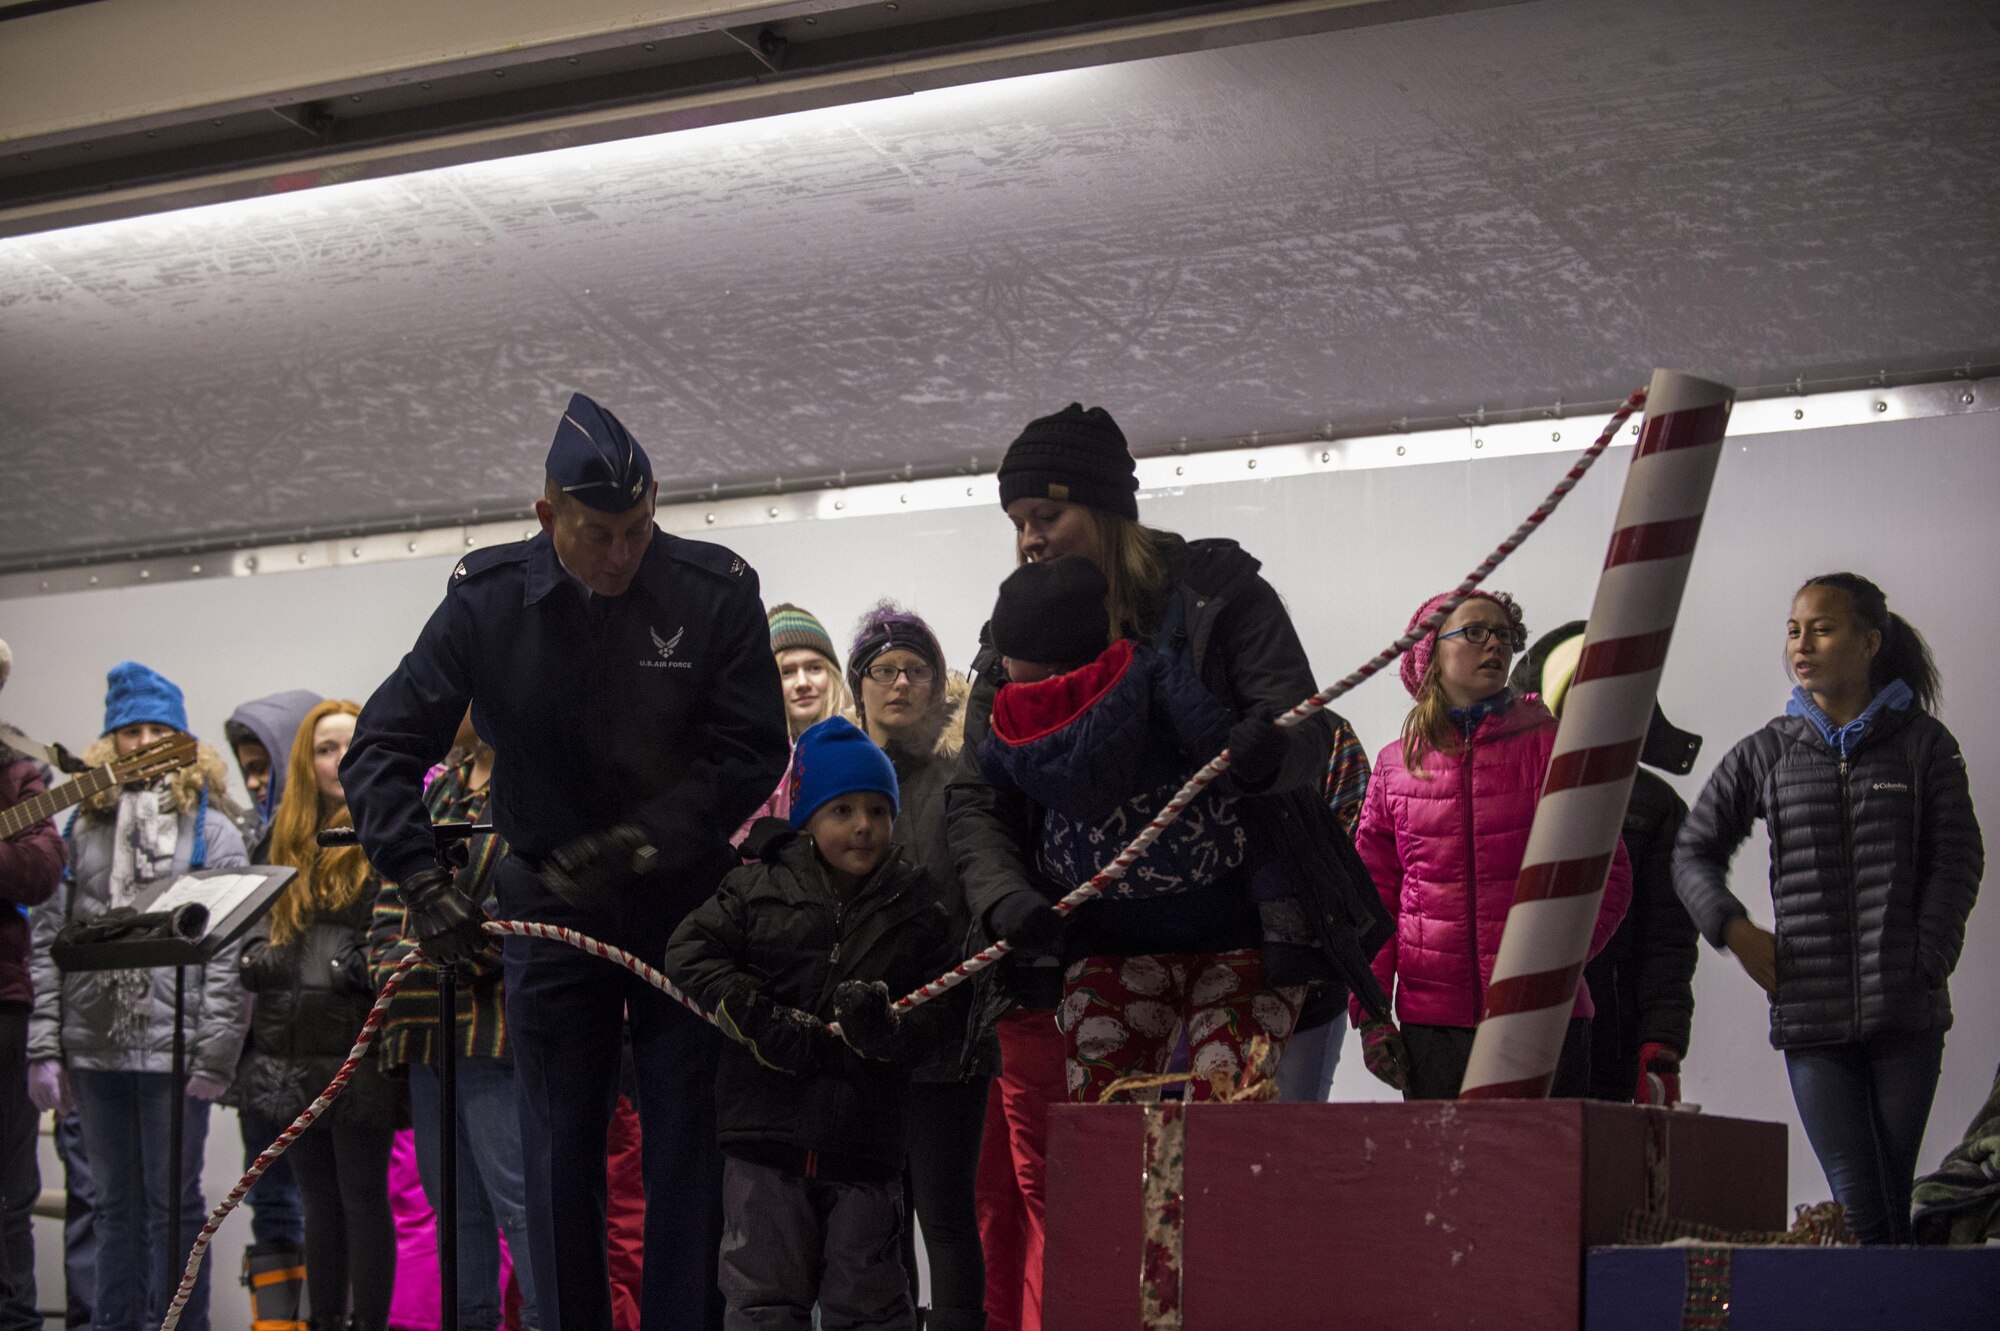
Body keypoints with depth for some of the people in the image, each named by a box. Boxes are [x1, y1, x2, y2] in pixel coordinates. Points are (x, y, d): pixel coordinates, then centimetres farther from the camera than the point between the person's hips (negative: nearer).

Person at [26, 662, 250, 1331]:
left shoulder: (211, 830, 2)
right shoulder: (81, 828, 11)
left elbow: (231, 954, -5)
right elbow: (47, 940, 7)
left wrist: (215, 1055, -12)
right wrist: (44, 1047, -1)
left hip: (173, 1048, -3)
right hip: (94, 1047, 4)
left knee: (173, 1201, 1)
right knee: (114, 1203, 11)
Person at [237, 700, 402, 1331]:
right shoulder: (288, 841, 17)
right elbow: (262, 938, 25)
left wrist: (350, 969, -21)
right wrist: (257, 959, 7)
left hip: (358, 1049, -7)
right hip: (294, 1051, 7)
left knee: (361, 1195, -2)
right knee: (319, 1195, 11)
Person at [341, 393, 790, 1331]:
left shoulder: (716, 592, -12)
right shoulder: (487, 602, -9)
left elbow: (754, 754, -11)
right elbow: (382, 749, -6)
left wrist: (642, 839, -22)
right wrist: (420, 878, -18)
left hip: (683, 904, -1)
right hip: (550, 904, 1)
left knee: (687, 1146, 0)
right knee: (559, 1154, 4)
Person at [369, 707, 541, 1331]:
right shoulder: (441, 790, 20)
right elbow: (396, 887, 22)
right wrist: (388, 958, 5)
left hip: (493, 1027, -8)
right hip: (426, 1028, 8)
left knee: (517, 1198, -11)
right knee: (454, 1202, 12)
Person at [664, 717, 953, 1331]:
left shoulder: (918, 911, 4)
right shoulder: (759, 889, 2)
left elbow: (933, 1020, 1)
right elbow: (690, 951, -2)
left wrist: (883, 1027, -22)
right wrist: (758, 1019, -12)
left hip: (866, 1141, 1)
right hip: (767, 1133, 0)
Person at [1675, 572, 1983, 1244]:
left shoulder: (1923, 743, 8)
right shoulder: (1765, 754, 11)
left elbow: (1958, 859, 5)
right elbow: (1694, 852, 17)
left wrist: (1925, 958, -7)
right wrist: (1734, 929, 0)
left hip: (1907, 1011, -1)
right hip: (1810, 1011, 1)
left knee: (1893, 1196, 0)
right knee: (1855, 1202, -7)